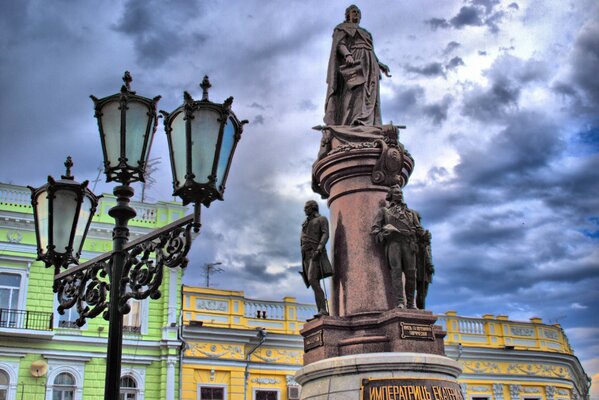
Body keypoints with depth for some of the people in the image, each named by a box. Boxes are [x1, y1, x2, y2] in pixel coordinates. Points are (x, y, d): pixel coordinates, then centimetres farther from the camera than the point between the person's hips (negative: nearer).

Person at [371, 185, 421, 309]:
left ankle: (410, 303, -1)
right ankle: (400, 302, -20)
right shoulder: (383, 210, 21)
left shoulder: (411, 212, 27)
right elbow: (375, 228, 12)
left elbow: (419, 229, 21)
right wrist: (380, 235, -8)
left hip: (408, 244, 2)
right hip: (393, 242, -2)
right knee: (396, 271, -15)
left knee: (411, 273, -6)